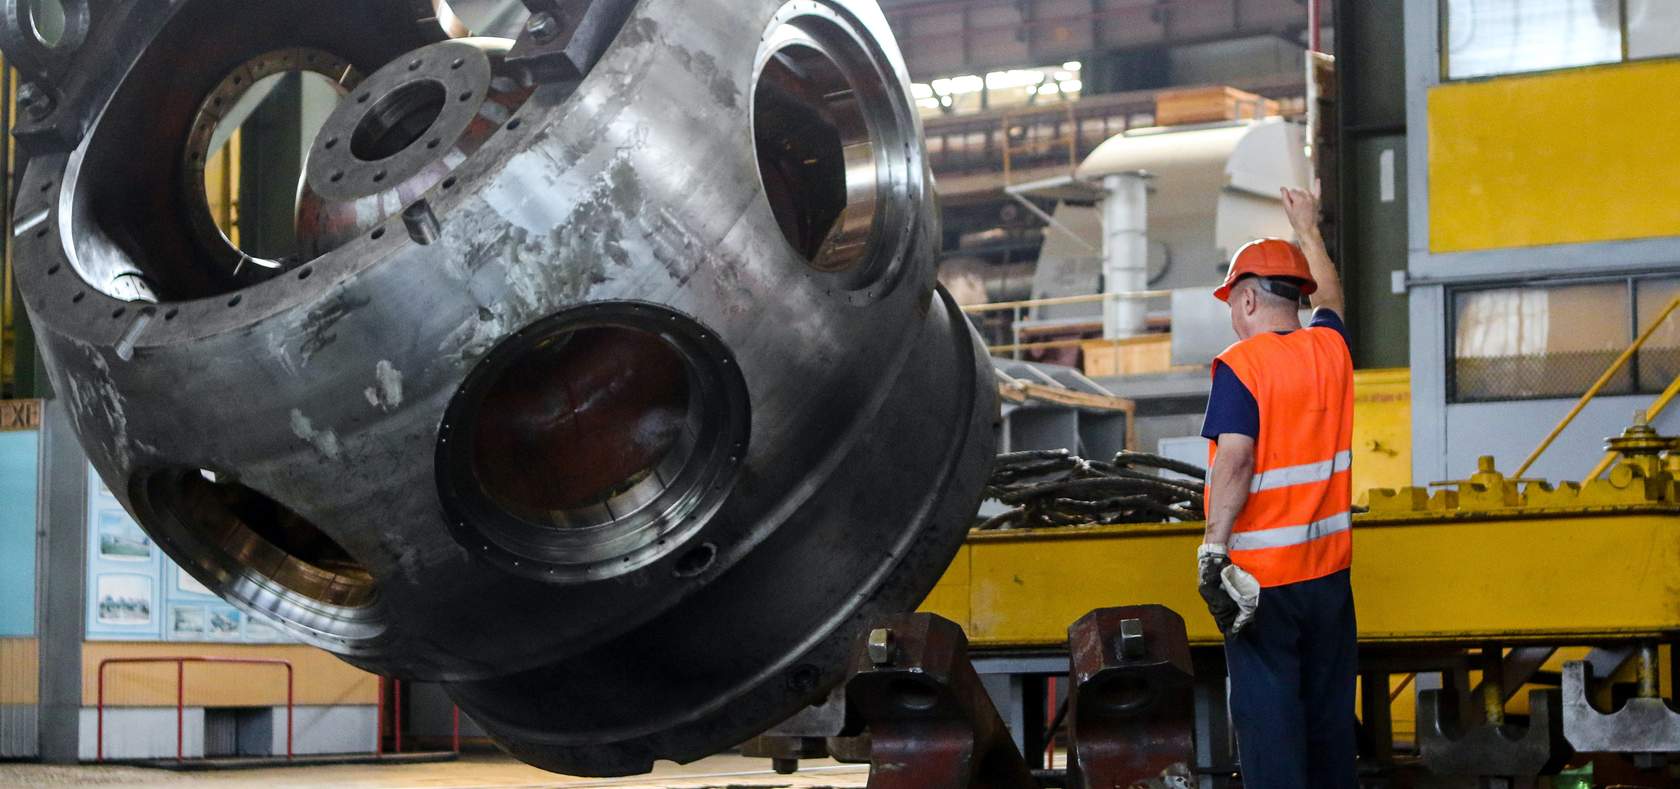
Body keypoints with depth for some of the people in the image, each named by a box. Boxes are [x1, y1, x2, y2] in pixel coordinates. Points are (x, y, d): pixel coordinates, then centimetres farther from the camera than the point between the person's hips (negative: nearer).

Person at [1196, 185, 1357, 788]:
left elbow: (1235, 459, -22)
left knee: (1267, 716, -4)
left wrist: (1214, 550, -21)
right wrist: (1308, 228, 43)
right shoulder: (1330, 349, 7)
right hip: (1329, 569, 6)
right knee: (1330, 714, 13)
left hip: (1260, 575, -6)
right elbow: (1330, 297, 29)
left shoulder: (1240, 365, -11)